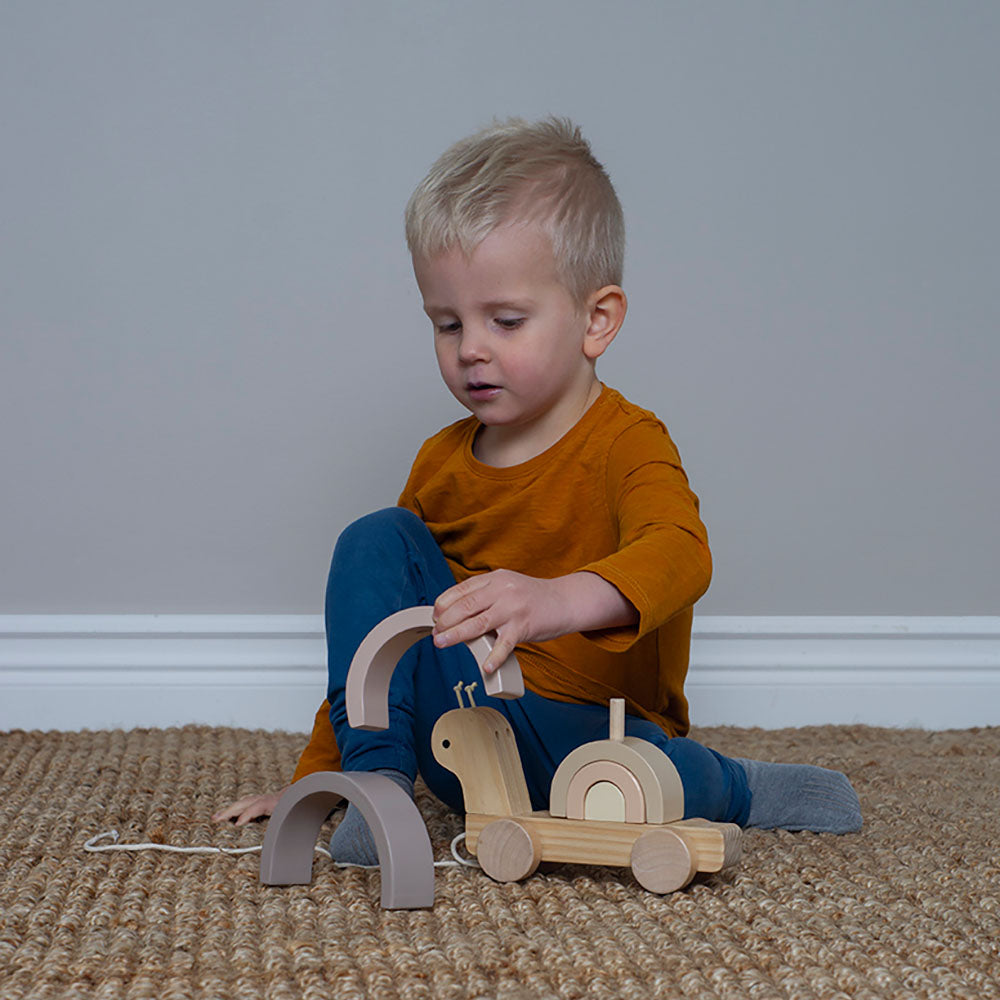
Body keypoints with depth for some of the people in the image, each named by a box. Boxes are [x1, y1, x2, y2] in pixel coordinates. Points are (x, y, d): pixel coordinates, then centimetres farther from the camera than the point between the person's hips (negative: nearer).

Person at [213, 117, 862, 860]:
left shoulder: (628, 445, -13)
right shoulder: (443, 463, 7)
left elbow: (678, 555, -37)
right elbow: (376, 632, 16)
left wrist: (563, 601, -58)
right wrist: (312, 778, 13)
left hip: (592, 736, -5)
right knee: (375, 541, -9)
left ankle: (726, 788, -4)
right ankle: (377, 780, -14)